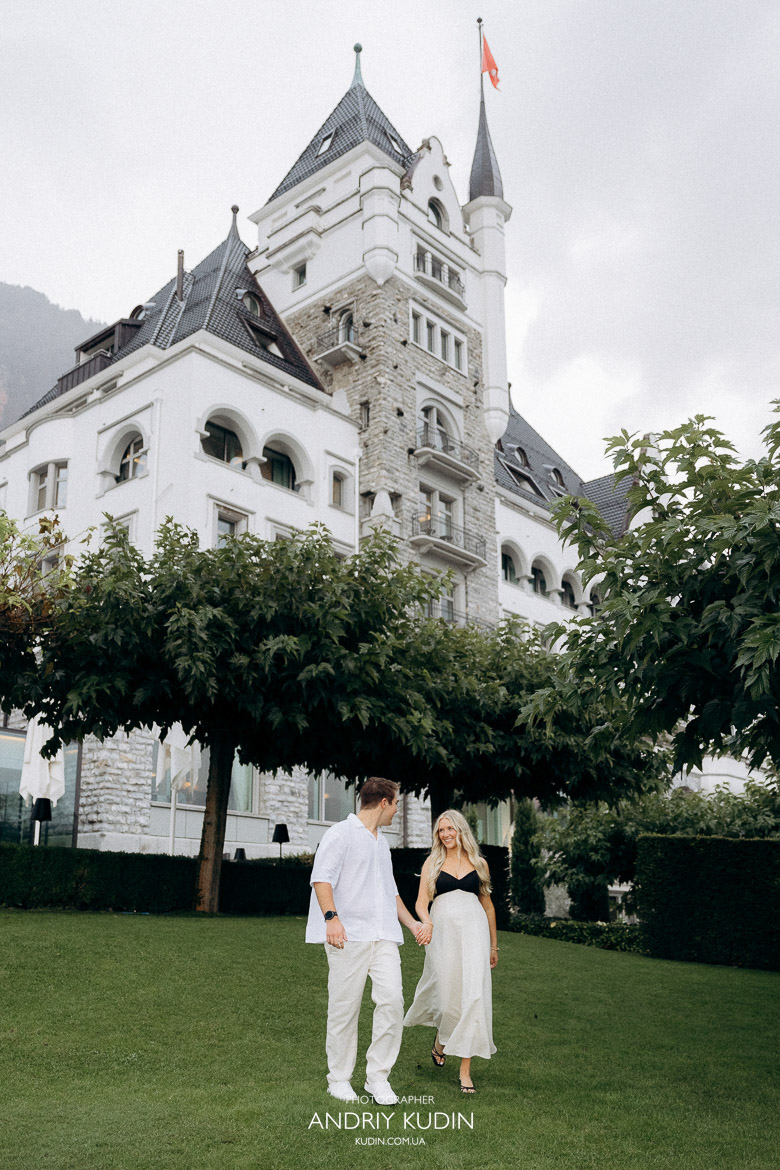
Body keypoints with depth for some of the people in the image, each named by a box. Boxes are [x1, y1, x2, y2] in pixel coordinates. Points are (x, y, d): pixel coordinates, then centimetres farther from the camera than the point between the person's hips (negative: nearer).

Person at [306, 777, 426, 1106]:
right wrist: (331, 917, -23)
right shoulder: (340, 834, -2)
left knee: (392, 999, -7)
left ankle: (378, 1078, 5)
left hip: (383, 936, 6)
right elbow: (321, 879, -11)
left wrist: (411, 922, 27)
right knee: (345, 1007, -1)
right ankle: (339, 1079, 15)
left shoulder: (382, 843, 24)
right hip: (349, 934, -6)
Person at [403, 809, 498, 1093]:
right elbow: (421, 902, 1)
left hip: (473, 930, 0)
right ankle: (440, 1042, 35)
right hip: (442, 930, 0)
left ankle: (465, 1070, -1)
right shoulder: (432, 863, 9)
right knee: (446, 993, 1)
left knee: (473, 995, -9)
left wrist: (493, 945, 21)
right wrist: (426, 922, -21)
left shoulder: (479, 863, 12)